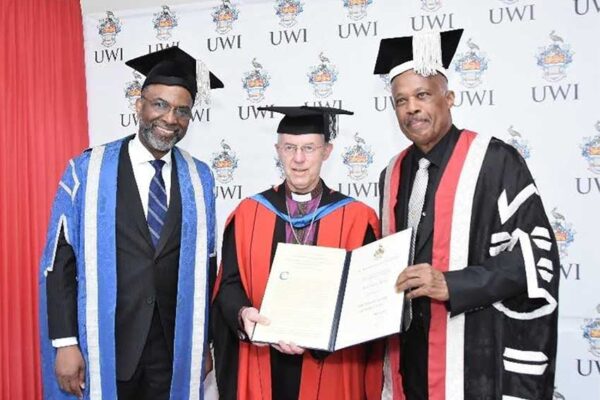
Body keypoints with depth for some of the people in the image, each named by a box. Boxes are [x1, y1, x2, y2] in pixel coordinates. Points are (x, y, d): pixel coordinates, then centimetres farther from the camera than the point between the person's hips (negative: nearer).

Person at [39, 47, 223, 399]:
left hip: (175, 345, 3)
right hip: (104, 344, -2)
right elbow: (60, 261, -5)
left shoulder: (199, 178, 1)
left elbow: (206, 264, 5)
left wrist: (203, 343, 7)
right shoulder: (87, 171, -7)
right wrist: (65, 343, -9)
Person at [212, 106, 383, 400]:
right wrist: (243, 313, -18)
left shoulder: (357, 218, -3)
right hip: (261, 366, 2)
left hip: (331, 368, -1)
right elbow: (229, 283, 2)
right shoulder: (248, 214, 3)